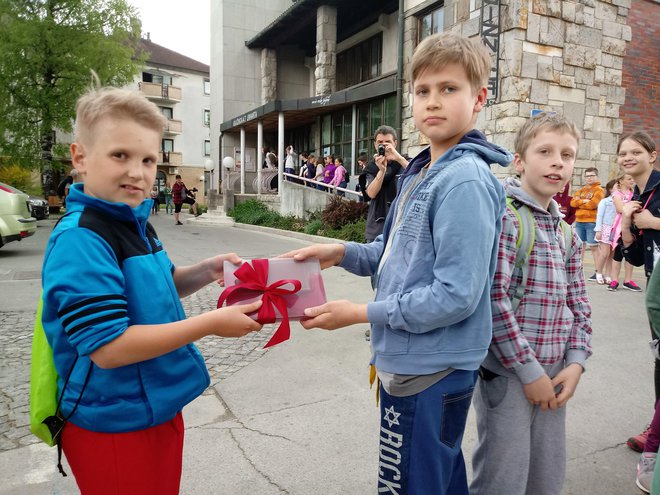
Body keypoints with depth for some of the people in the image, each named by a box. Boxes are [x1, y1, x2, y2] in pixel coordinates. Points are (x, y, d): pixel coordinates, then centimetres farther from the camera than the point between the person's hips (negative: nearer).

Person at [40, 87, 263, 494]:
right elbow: (107, 346, -29)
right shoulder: (81, 239, -24)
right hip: (115, 427, -8)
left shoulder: (135, 223, 3)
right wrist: (211, 323, -27)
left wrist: (207, 271, -1)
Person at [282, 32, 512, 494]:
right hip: (410, 364, 9)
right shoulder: (421, 173, 9)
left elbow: (455, 296, -24)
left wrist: (361, 313, -17)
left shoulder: (465, 181, -20)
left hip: (430, 373, -9)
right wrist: (343, 252, 0)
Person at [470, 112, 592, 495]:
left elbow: (578, 303, 14)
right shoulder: (503, 216, -13)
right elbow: (493, 299, -20)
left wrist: (576, 362, 1)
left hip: (554, 374, 7)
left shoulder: (567, 231, 11)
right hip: (506, 372, -7)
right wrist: (529, 370, -16)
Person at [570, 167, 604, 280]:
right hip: (579, 222, 6)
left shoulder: (598, 190, -2)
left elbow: (593, 204, -16)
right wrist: (584, 201, -11)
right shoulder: (581, 190, 17)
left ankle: (599, 273, 1)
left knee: (593, 247, -4)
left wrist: (579, 203, -3)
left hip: (592, 222, -6)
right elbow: (573, 202, 3)